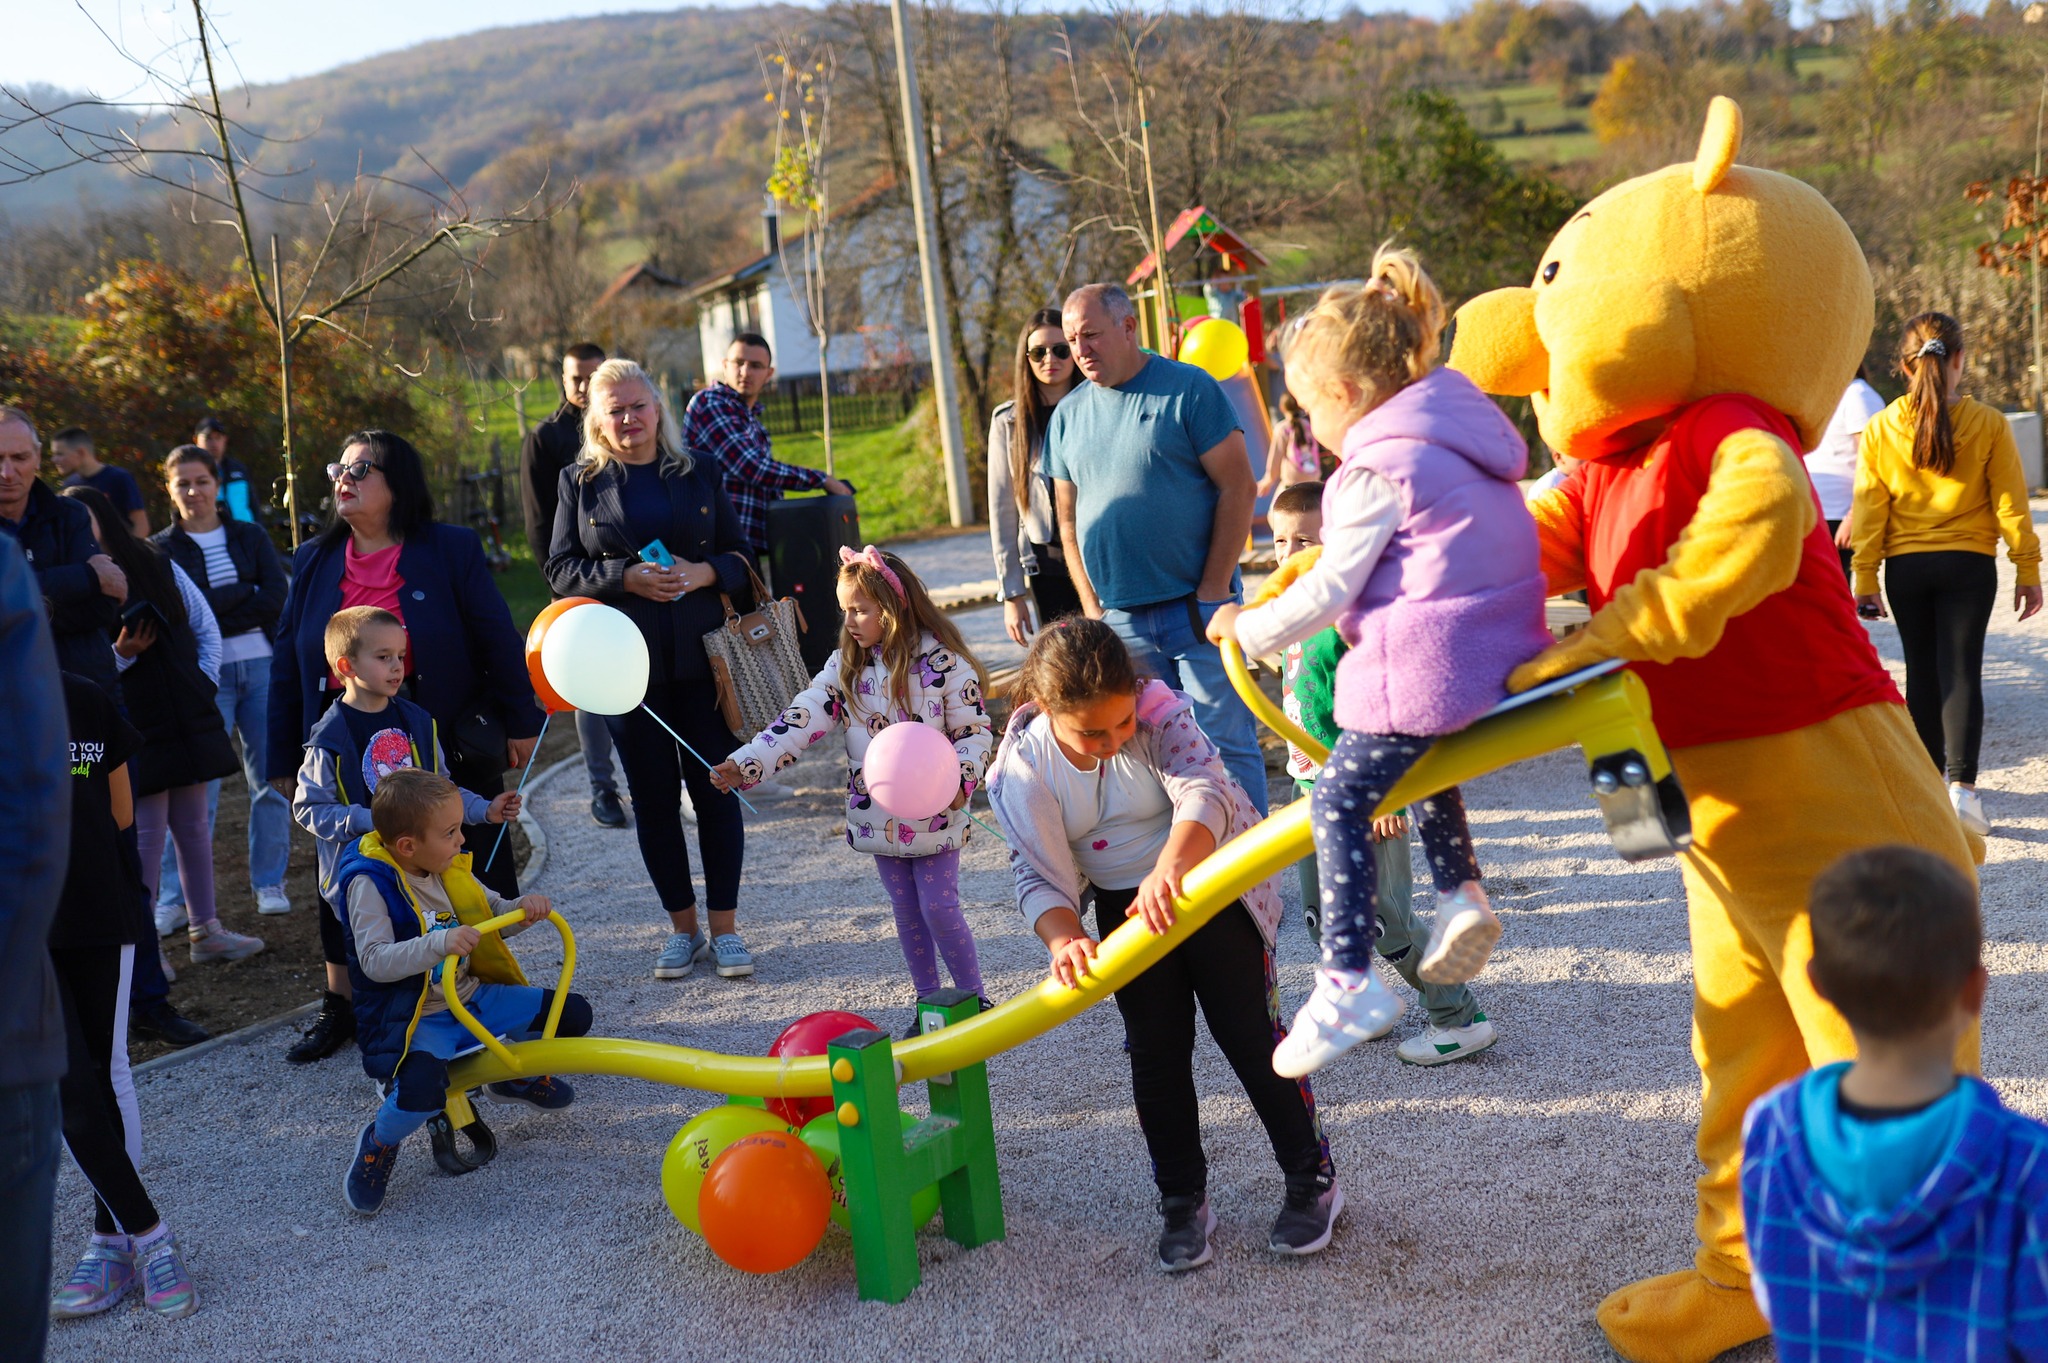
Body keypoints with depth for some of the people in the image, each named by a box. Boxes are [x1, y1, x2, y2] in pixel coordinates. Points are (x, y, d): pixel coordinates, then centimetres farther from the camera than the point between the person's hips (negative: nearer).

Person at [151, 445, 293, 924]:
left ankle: (269, 883, 17)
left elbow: (278, 598, -3)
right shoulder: (160, 549, 6)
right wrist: (245, 593, -8)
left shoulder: (250, 537, 11)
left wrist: (211, 615, -9)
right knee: (198, 788, -8)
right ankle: (174, 898, -1)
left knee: (272, 779, 5)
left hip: (263, 667, 2)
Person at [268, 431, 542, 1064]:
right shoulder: (313, 561, 6)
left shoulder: (451, 549, -5)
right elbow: (287, 662, 7)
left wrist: (519, 723, -5)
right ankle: (340, 1006, 27)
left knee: (478, 869, 6)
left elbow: (498, 641, -3)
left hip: (445, 746, -3)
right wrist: (284, 759, 4)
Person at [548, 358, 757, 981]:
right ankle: (682, 926, 18)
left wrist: (703, 572, -13)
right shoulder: (580, 483, 7)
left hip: (700, 656, 0)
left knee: (716, 787, 0)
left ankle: (725, 927, 10)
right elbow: (562, 569, 1)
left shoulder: (699, 473, 8)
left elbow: (738, 554, 8)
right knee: (653, 796, 6)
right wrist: (627, 578, -14)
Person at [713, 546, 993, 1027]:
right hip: (878, 817, 5)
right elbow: (801, 719, -7)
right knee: (906, 912, 13)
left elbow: (974, 730, -8)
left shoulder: (944, 662, -12)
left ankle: (974, 1002, 15)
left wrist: (959, 780, -25)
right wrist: (743, 765, -18)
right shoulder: (845, 665, 1)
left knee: (939, 908, -2)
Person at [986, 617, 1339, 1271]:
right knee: (1155, 1050, 3)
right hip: (1125, 907, 3)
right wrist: (1063, 938, -39)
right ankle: (1183, 1202, 19)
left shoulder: (1159, 712, -24)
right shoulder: (1022, 770, -17)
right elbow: (1041, 876, -17)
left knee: (1248, 1031, -3)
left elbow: (1203, 790, -40)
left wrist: (1171, 867, -59)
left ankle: (1313, 1180, 14)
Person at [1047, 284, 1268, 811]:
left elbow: (1238, 487, -6)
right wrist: (1093, 610, 5)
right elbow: (1069, 520, 15)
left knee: (1225, 742, -3)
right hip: (1120, 619, 5)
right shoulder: (1067, 415, 11)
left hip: (1195, 606, -4)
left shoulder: (1189, 389, -3)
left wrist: (1211, 592, -11)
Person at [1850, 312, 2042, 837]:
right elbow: (2010, 503, -4)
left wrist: (1865, 579, 4)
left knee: (1922, 673, 11)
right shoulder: (1988, 424, -7)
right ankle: (1962, 783, -14)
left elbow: (1869, 509, -2)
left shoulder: (1880, 428, -4)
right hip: (1968, 563, -2)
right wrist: (2028, 570, 4)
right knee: (1961, 672, -2)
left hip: (1905, 566, 2)